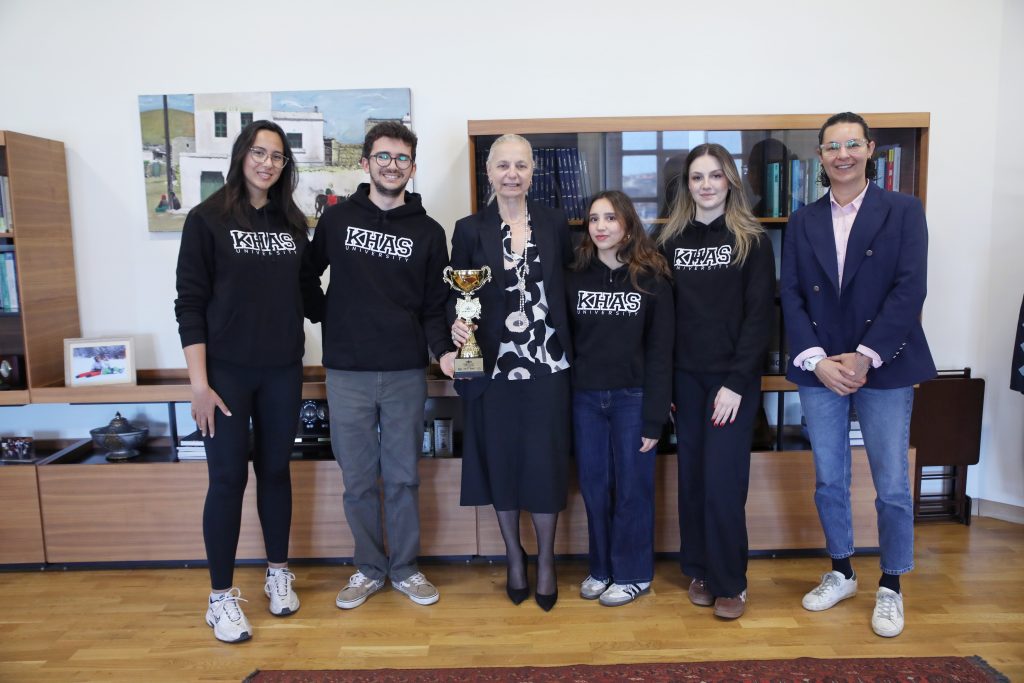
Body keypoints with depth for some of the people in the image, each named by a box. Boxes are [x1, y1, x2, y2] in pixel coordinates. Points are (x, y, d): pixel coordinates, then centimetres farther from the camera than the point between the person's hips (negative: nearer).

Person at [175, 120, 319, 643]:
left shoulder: (292, 222, 8)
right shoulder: (207, 219, -4)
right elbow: (190, 304, -7)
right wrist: (199, 383, -12)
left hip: (283, 370, 4)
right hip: (227, 372, -3)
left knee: (276, 470, 12)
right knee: (228, 478, 1)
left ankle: (278, 574, 29)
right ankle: (221, 597, 16)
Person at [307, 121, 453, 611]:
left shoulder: (428, 232, 4)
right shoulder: (336, 219, 4)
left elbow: (433, 306, 5)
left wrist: (443, 349, -10)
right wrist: (324, 316, 1)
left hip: (406, 373, 0)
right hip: (347, 372, 0)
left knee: (403, 477, 9)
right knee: (358, 479, 8)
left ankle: (405, 567, 26)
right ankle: (369, 568, 26)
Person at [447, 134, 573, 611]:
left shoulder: (554, 224, 5)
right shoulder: (469, 230, 1)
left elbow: (569, 285, 8)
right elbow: (455, 297, 1)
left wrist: (569, 347, 0)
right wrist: (457, 326, -20)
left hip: (546, 364, 1)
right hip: (493, 363, 0)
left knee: (545, 462, 3)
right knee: (501, 461, 9)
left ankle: (546, 561, 24)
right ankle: (514, 557, 30)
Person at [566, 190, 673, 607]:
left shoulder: (652, 279, -3)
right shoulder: (575, 278, 5)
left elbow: (660, 352, -5)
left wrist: (654, 417, -9)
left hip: (631, 399, -3)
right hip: (585, 399, 3)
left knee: (632, 488, 6)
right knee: (594, 486, 10)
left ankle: (632, 573, 23)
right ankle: (601, 567, 28)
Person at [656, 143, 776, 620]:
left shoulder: (751, 241, -1)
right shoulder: (671, 240, 7)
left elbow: (759, 315, -6)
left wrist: (737, 382, -14)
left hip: (733, 378, -3)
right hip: (685, 378, 3)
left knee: (723, 481, -3)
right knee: (691, 478, 8)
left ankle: (729, 583, 14)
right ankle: (698, 570, 26)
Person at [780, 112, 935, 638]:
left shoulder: (903, 211, 0)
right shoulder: (802, 223, 8)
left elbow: (909, 289, -9)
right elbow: (791, 297, 2)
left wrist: (864, 356, -16)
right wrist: (817, 360, -10)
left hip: (884, 368, -2)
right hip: (819, 369, 3)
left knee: (892, 486, 4)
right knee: (829, 482, 12)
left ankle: (890, 588, 24)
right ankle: (841, 573, 31)